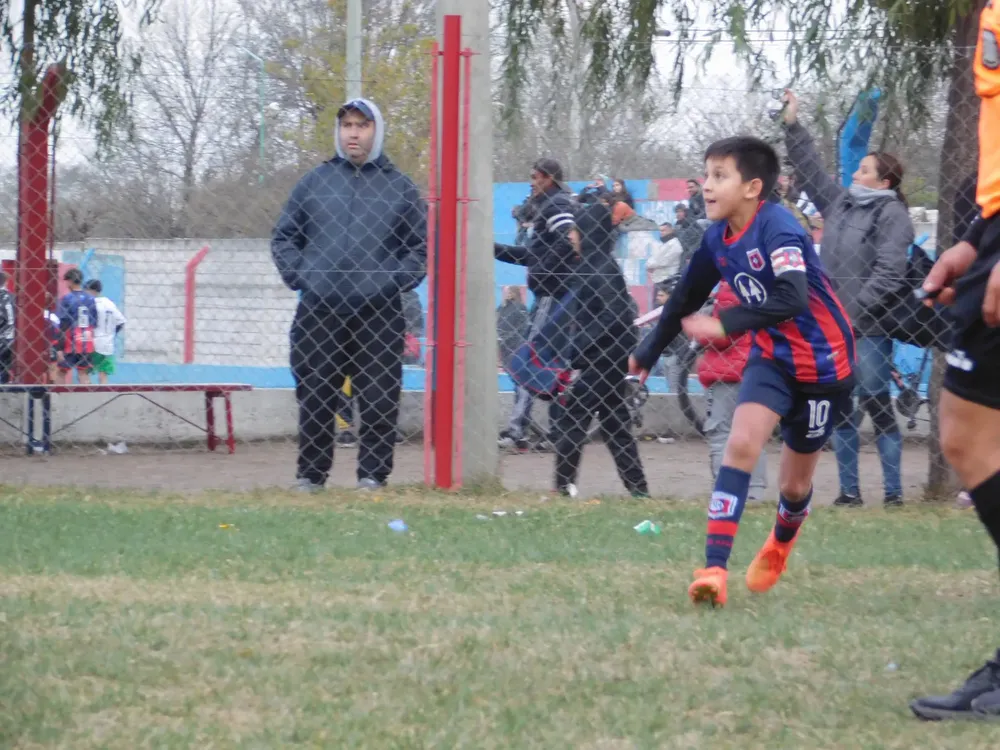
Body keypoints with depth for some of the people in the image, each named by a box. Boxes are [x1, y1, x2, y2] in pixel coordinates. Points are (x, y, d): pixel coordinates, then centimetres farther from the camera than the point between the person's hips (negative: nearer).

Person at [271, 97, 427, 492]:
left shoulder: (400, 187, 8)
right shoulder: (314, 182, 11)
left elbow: (422, 246, 9)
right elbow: (283, 237, 14)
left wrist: (395, 281, -5)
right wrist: (298, 275, -1)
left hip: (379, 315, -1)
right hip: (318, 312, 1)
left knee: (379, 400, -1)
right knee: (314, 400, 4)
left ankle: (373, 476, 5)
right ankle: (310, 476, 11)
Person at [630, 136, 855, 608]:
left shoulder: (777, 229, -25)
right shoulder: (718, 238, -3)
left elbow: (793, 299, -39)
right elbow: (687, 299, 13)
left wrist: (725, 324, -42)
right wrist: (649, 351, 21)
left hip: (823, 361, -5)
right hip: (772, 356, 5)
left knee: (795, 484, 7)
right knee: (742, 442, -20)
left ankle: (781, 540, 44)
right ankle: (714, 569, -26)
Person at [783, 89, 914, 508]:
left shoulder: (892, 215, -7)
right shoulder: (841, 202, 14)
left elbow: (887, 273, -14)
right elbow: (811, 171, 24)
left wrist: (854, 311, -17)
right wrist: (792, 127, 21)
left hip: (870, 328, -7)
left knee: (877, 408, -5)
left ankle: (893, 493, -1)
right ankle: (849, 492, 11)